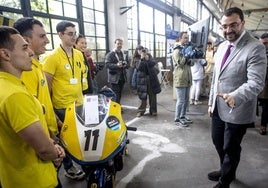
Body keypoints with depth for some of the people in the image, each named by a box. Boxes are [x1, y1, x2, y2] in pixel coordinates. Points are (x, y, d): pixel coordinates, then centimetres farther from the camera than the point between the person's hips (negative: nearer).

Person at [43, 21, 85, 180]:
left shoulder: (79, 54, 5)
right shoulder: (52, 57, -14)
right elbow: (46, 85, -12)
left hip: (79, 103, 6)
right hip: (62, 106, -6)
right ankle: (69, 168, 30)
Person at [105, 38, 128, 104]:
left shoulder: (123, 54, 19)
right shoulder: (110, 54, -4)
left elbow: (127, 65, 18)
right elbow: (107, 64, -15)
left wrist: (125, 65, -5)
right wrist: (116, 65, -28)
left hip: (122, 78, 7)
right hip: (114, 78, -7)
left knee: (119, 95, 14)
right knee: (115, 96, -8)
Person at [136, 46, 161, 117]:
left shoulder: (149, 56, 6)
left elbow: (153, 63, -8)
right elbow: (138, 67, -14)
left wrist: (147, 59, -23)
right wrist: (141, 59, -24)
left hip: (151, 78, 2)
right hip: (142, 79, -2)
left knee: (152, 95, 4)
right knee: (143, 96, -1)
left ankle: (153, 111, 15)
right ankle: (141, 111, 11)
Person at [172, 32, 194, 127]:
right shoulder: (177, 51, -7)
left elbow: (191, 63, 17)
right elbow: (180, 63, -16)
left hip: (187, 79, 9)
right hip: (180, 79, -9)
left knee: (186, 100, 14)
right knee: (181, 100, -6)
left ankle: (182, 116, 27)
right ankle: (177, 119, 6)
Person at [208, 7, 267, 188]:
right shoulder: (222, 47, 7)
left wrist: (234, 96, -43)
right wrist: (211, 102, 13)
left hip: (236, 111, -7)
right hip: (218, 108, 7)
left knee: (230, 149, 10)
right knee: (218, 142, 22)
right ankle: (226, 171, 48)